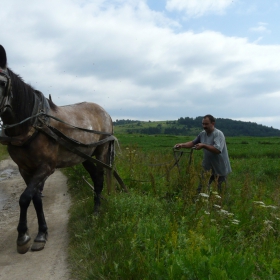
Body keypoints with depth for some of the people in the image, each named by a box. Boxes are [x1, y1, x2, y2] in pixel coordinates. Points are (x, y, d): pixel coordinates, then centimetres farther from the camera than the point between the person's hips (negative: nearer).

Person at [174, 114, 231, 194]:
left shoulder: (218, 134, -16)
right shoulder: (202, 134, 6)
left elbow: (218, 150, -29)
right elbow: (193, 143, 14)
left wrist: (203, 145, -26)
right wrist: (182, 145, -1)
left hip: (220, 169, -6)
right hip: (207, 167, 6)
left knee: (220, 191, 4)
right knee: (201, 189, 6)